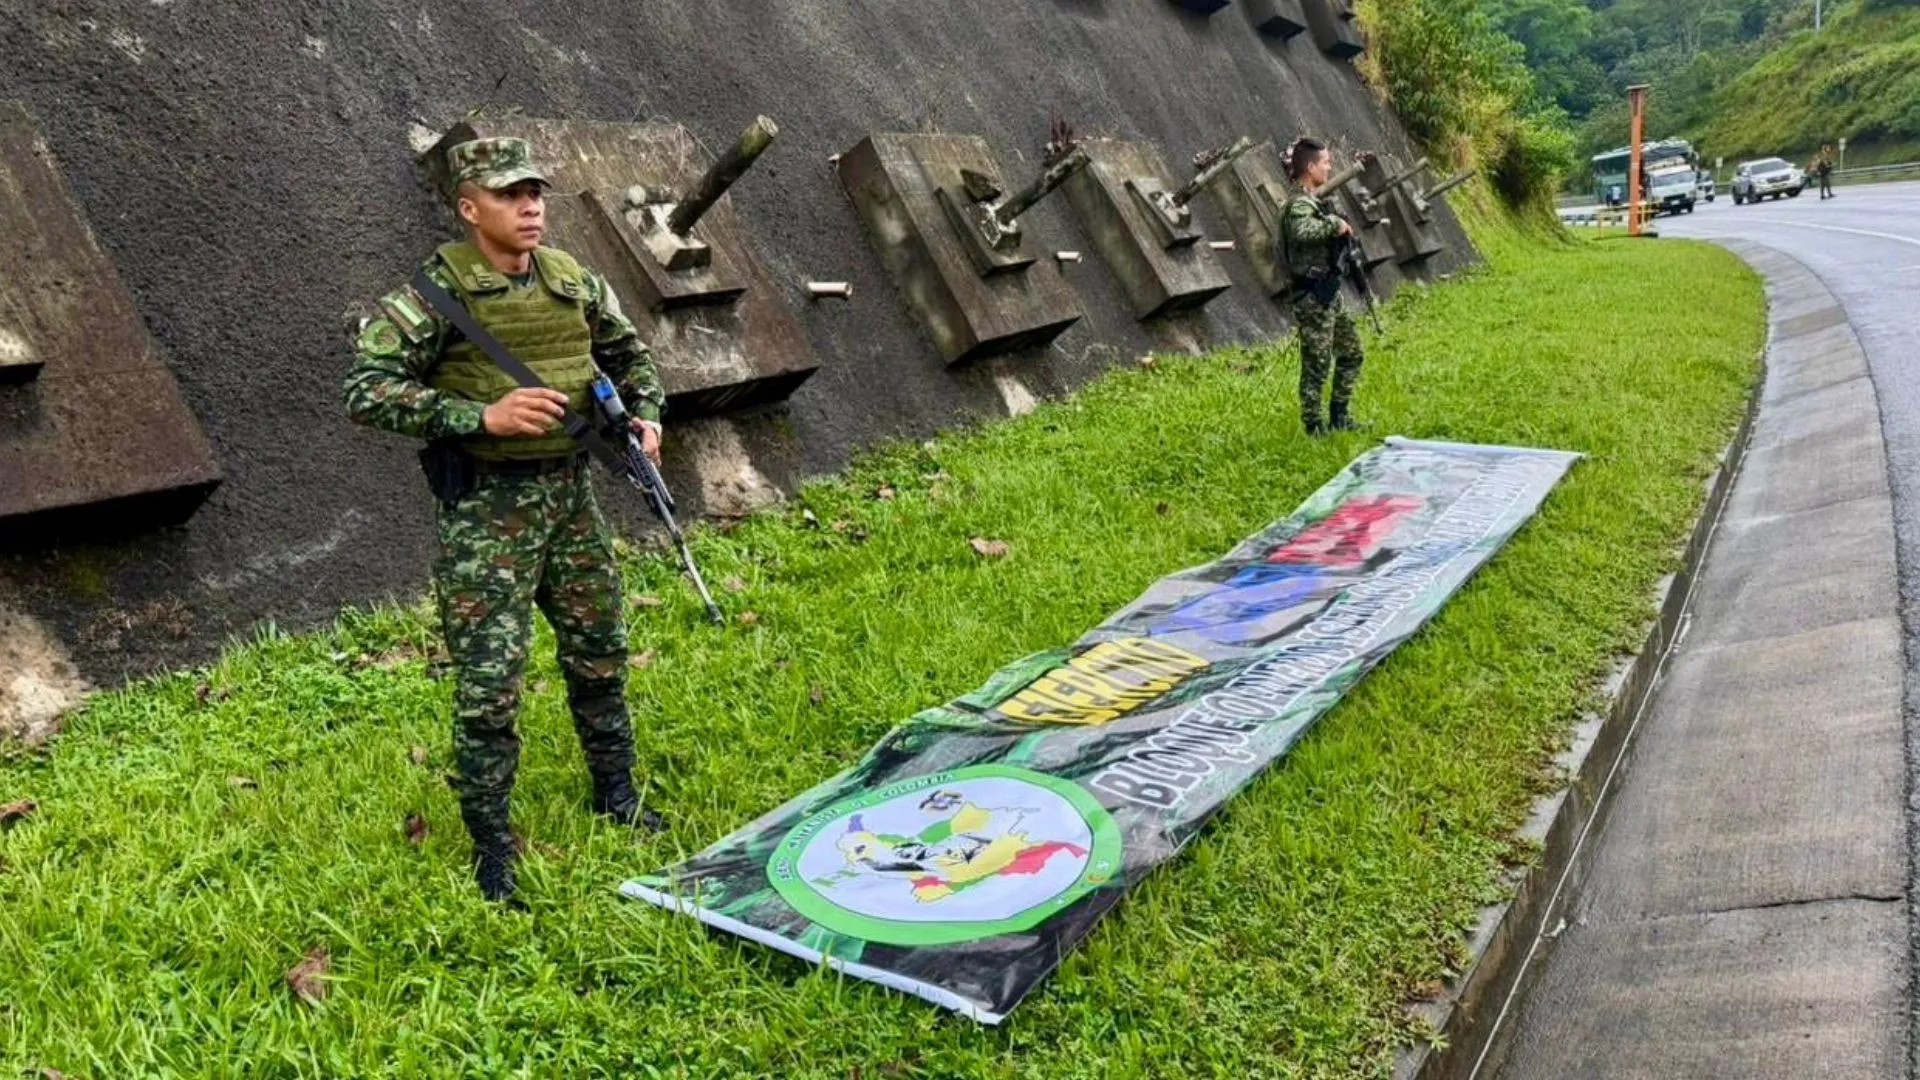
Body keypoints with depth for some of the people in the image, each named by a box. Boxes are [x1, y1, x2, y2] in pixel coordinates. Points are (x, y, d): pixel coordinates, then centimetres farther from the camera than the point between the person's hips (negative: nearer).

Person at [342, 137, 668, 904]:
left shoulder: (571, 280, 6)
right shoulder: (436, 294, -12)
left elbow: (629, 352, 23)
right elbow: (366, 392, -17)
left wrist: (646, 415, 5)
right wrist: (483, 416, -24)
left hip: (569, 491, 6)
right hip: (486, 508, -6)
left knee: (600, 653, 16)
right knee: (489, 682, -2)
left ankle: (616, 794, 36)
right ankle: (491, 846, 14)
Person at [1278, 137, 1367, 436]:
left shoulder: (1316, 201, 12)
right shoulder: (1300, 204, -17)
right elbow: (1302, 232, -40)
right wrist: (1335, 224, -26)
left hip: (1328, 292, 10)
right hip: (1312, 297, -10)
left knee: (1351, 353, 17)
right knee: (1317, 364, -3)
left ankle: (1339, 418, 26)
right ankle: (1315, 428, 7)